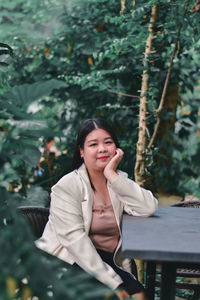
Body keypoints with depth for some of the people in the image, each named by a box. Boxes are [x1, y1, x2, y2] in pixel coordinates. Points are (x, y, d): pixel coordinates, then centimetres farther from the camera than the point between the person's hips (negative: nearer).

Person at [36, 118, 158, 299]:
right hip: (70, 262, -5)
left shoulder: (118, 181, 10)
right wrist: (113, 283, -24)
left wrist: (112, 175, -15)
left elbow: (148, 208, -9)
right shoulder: (67, 186, -6)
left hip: (112, 262, 5)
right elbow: (74, 238, -18)